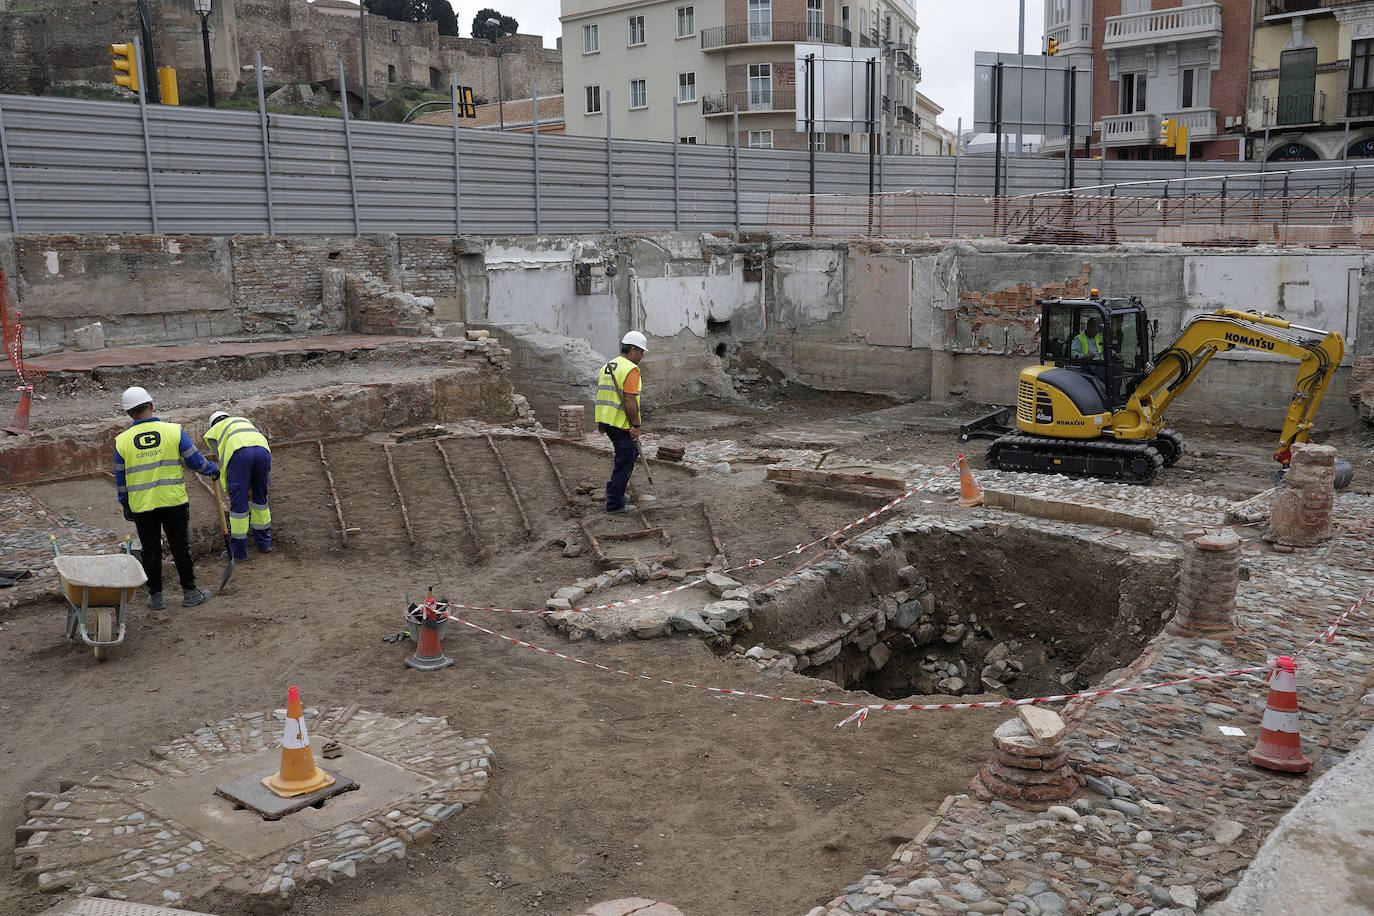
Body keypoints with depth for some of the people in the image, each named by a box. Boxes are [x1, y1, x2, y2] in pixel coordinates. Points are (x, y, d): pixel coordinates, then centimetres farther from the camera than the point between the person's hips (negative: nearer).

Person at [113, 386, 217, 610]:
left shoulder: (123, 441, -2)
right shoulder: (173, 431, -8)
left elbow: (120, 479, 6)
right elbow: (195, 461, -1)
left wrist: (125, 505, 19)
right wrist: (212, 470, 19)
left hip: (142, 506, 1)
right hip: (174, 501, -1)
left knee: (151, 550, 12)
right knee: (181, 546, 9)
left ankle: (155, 596, 19)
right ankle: (189, 593, 16)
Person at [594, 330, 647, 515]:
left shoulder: (607, 367, 13)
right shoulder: (630, 369, -15)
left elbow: (601, 395, 17)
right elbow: (630, 400, -22)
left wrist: (600, 422, 22)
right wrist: (635, 425, -19)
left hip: (606, 421, 9)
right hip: (622, 424, -9)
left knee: (632, 452, 24)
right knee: (625, 461, 1)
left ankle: (614, 488, 24)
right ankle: (615, 504, 6)